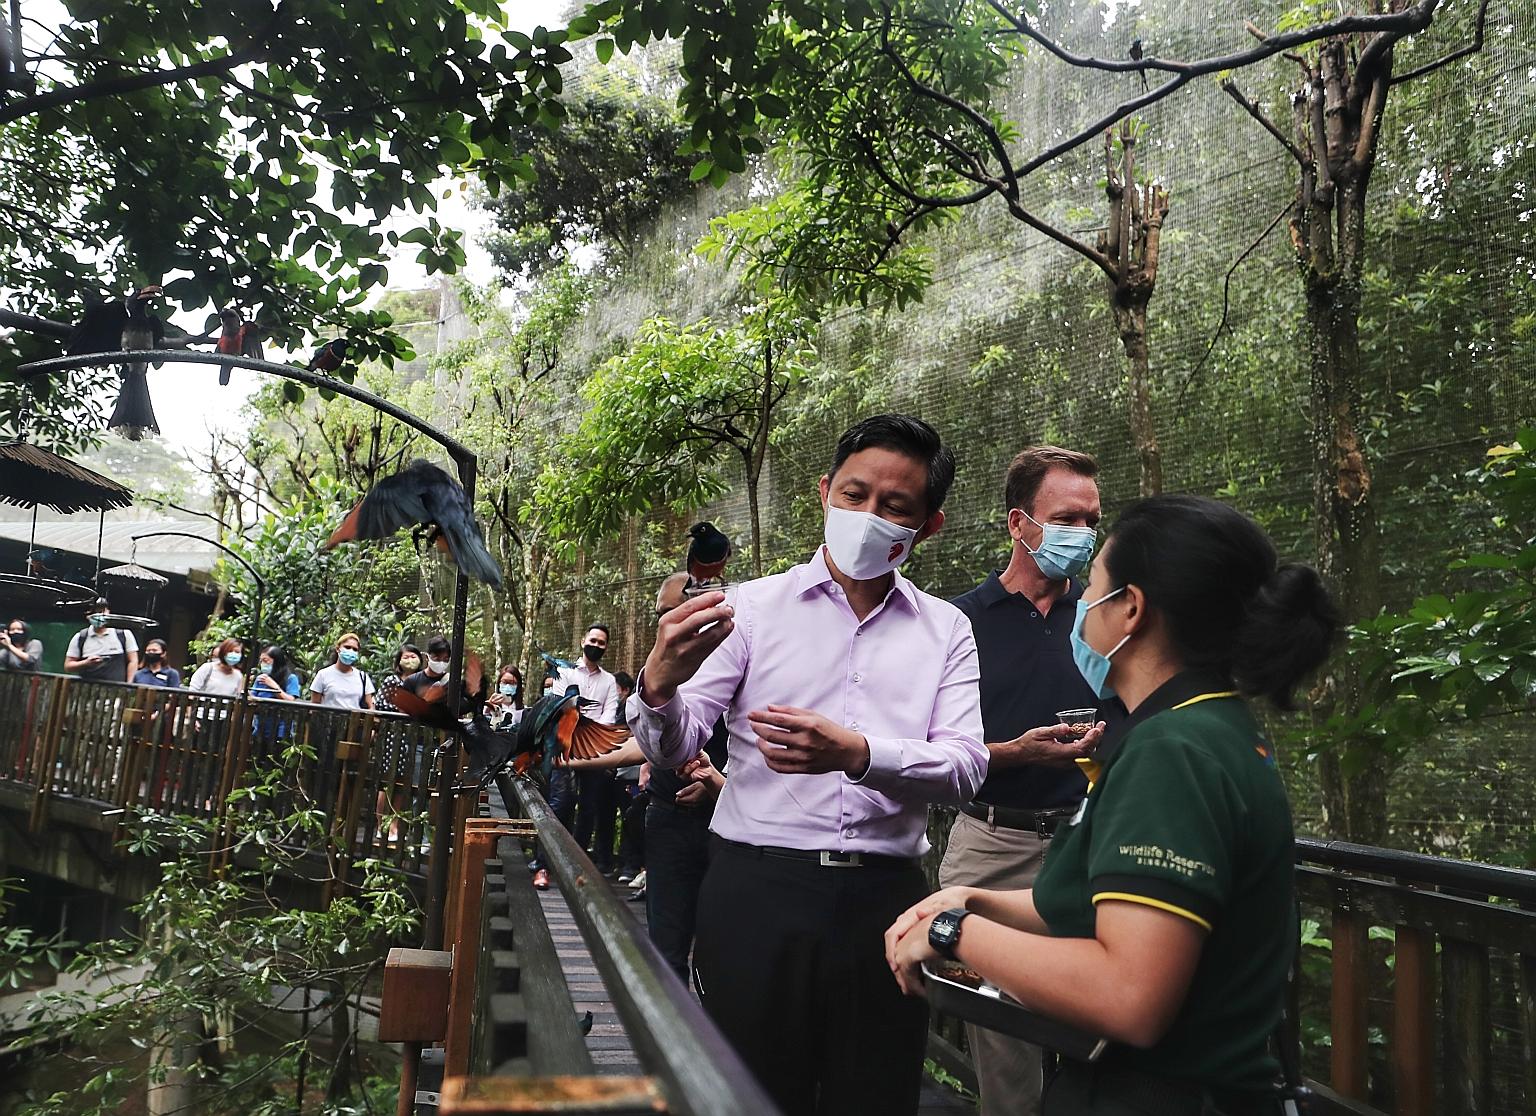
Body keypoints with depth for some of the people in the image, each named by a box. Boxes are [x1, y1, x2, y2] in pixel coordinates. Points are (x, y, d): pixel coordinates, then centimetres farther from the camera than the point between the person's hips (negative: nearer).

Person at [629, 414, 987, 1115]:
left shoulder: (946, 631, 7)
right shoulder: (754, 607, 2)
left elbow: (966, 768, -6)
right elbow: (673, 748, -4)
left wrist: (858, 753, -25)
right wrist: (659, 688, -27)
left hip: (885, 898, 2)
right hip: (757, 891, -1)